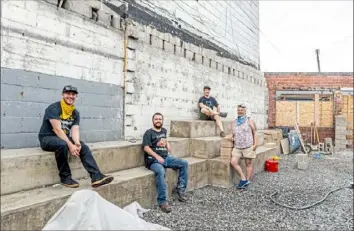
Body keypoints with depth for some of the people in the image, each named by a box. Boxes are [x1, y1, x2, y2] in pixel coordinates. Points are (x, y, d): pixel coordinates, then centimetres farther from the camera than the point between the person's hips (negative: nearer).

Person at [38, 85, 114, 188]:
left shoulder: (75, 112, 5)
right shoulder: (53, 108, -14)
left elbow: (75, 130, -7)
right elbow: (57, 130, -24)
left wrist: (76, 143, -29)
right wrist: (70, 145, -33)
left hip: (63, 138, 6)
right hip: (47, 138, -6)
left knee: (84, 147, -17)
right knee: (62, 144, -38)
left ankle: (96, 176, -26)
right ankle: (65, 177, -21)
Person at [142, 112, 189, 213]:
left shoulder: (164, 131, 20)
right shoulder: (149, 132, -1)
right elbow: (146, 147, -12)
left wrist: (170, 152, 18)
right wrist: (157, 156, -23)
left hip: (166, 157, 7)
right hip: (153, 160, -7)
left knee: (184, 163, -8)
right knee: (160, 171, -37)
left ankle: (180, 188, -3)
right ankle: (162, 201, -32)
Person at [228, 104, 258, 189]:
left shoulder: (249, 120, 3)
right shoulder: (234, 122, 15)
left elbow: (254, 132, 2)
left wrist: (255, 144, -7)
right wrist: (231, 136, 2)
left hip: (248, 146, -4)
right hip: (237, 147, 4)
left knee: (248, 164, 3)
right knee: (233, 162, -11)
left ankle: (247, 180, 15)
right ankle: (243, 179, -1)